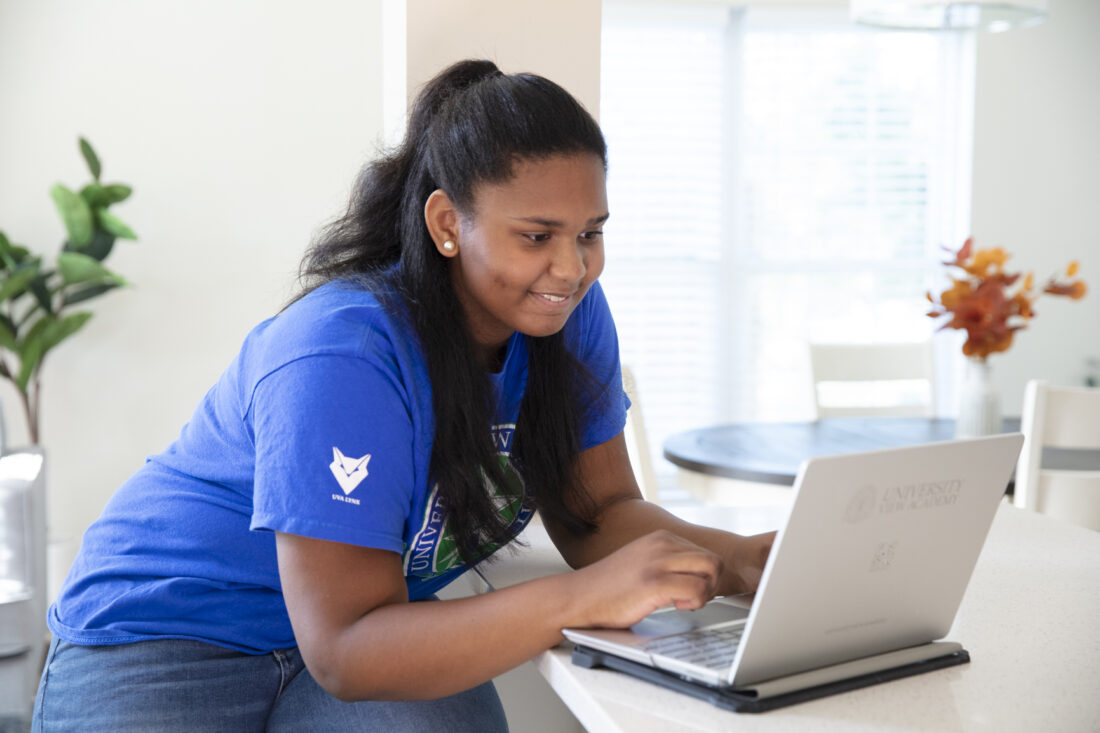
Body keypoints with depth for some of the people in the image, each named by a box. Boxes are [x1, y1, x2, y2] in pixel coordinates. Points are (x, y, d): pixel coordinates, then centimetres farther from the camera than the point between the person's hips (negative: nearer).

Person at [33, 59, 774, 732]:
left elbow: (601, 511, -2)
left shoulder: (568, 314, -6)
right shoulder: (340, 358, -28)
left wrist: (740, 560, -22)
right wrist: (582, 600, -40)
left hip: (378, 627, 4)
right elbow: (345, 654, -30)